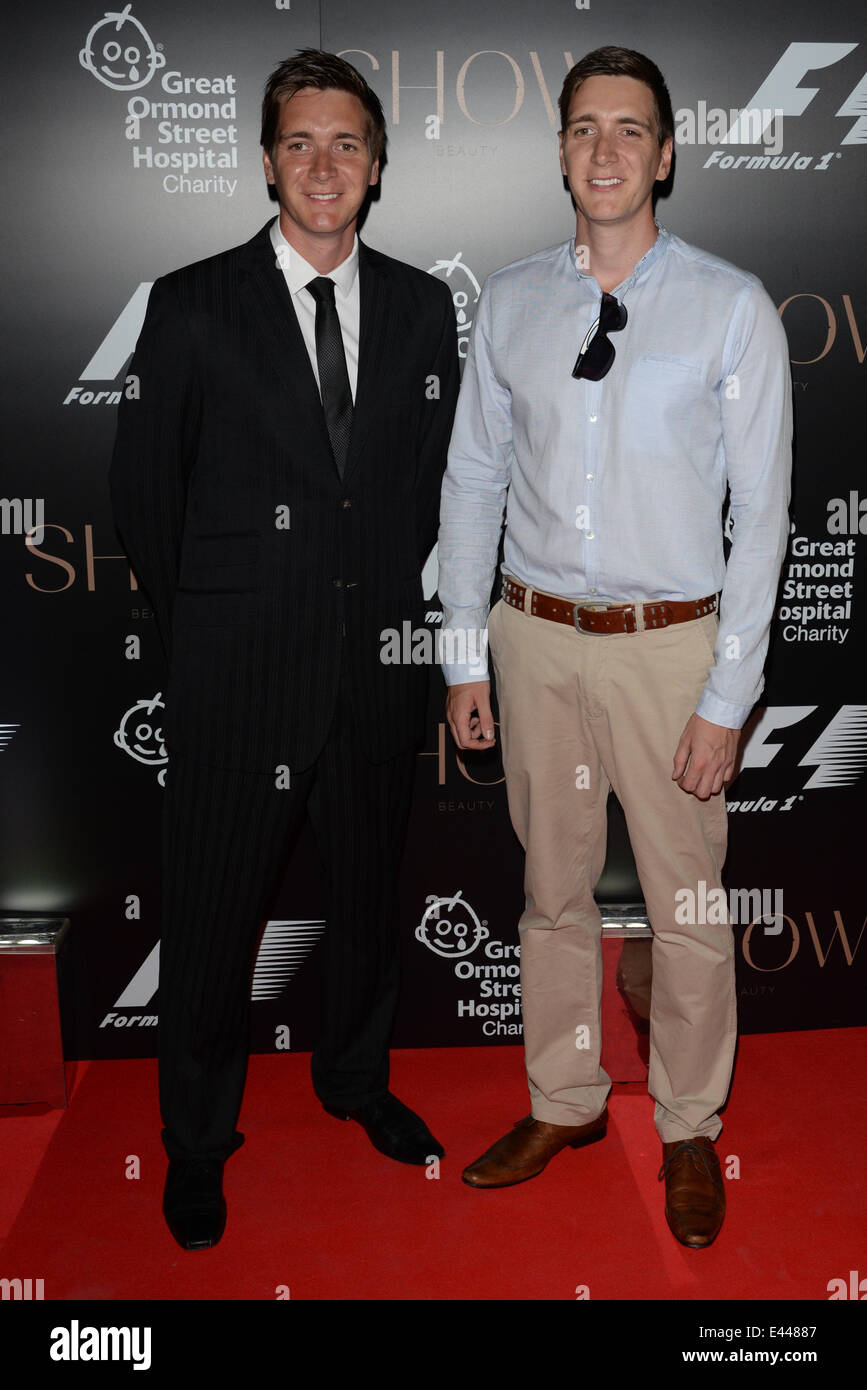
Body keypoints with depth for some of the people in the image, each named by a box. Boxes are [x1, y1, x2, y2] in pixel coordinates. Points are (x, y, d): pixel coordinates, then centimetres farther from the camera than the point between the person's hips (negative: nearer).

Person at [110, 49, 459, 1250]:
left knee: (370, 884, 18)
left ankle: (358, 1079, 43)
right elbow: (143, 487, 1)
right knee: (214, 907, 7)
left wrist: (399, 597, 7)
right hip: (239, 668, -3)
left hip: (380, 660, 4)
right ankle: (198, 1138, 29)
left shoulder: (423, 308, 6)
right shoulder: (194, 307, -4)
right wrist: (199, 619, 4)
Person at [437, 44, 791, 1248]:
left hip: (671, 645, -3)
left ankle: (690, 1131, 30)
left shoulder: (732, 308, -6)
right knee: (553, 889, 16)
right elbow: (473, 479, 7)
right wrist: (463, 654, 4)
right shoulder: (509, 302, 4)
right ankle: (564, 1102, 37)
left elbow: (763, 509, -8)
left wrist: (727, 697, -12)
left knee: (687, 910, 8)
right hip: (537, 637, 3)